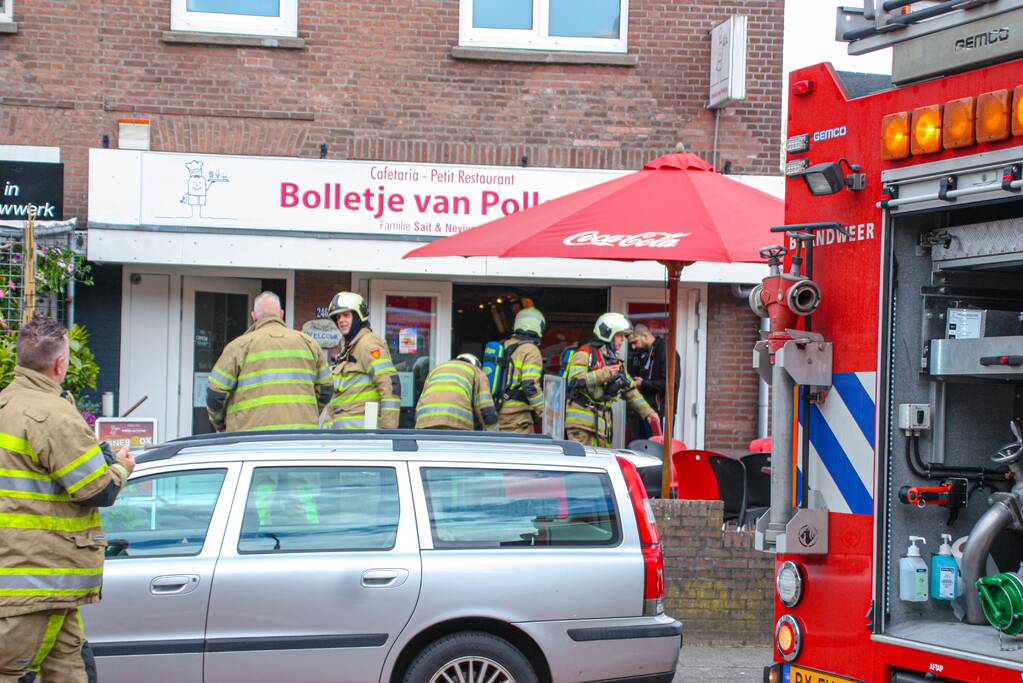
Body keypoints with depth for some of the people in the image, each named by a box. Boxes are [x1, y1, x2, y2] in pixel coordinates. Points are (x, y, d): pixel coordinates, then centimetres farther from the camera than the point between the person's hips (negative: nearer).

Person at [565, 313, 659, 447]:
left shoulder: (615, 360, 20)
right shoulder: (585, 353, -5)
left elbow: (630, 390, 23)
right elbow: (574, 380, -19)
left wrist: (647, 411, 14)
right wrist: (604, 374, -23)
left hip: (602, 422, 8)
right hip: (581, 420, -8)